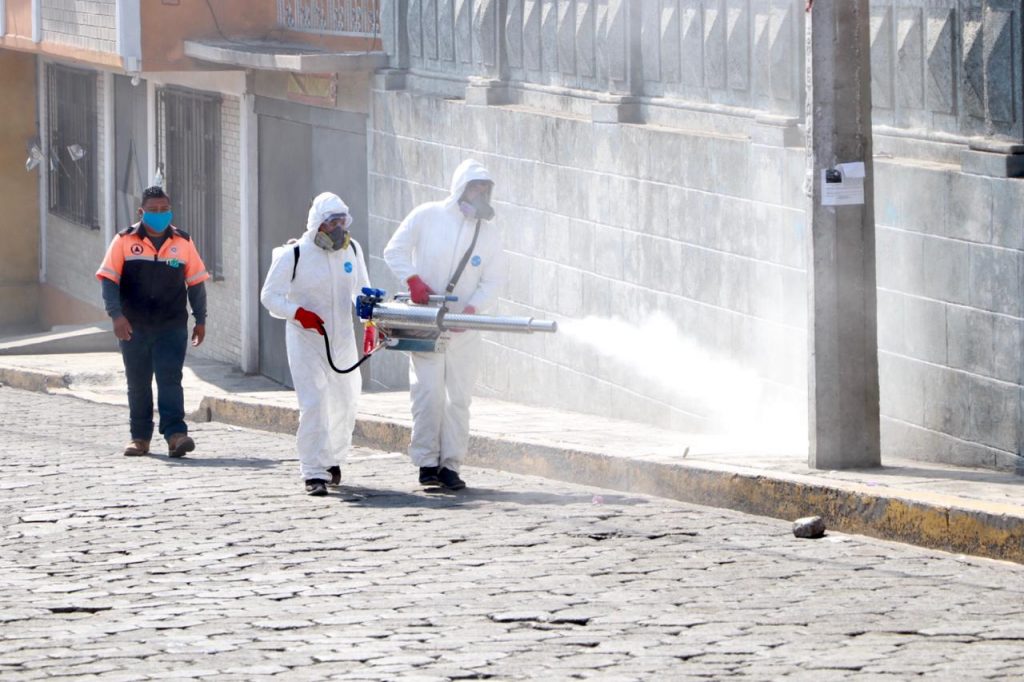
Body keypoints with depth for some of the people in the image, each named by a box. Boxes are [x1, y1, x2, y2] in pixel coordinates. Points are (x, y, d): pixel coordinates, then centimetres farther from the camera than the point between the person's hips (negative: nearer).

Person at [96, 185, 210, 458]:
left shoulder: (183, 242, 6)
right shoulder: (124, 241, 1)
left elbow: (196, 282, 13)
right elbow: (108, 279, -1)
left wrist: (200, 320, 11)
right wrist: (116, 314, -13)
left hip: (172, 326, 0)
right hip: (133, 327, 0)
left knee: (170, 379, -11)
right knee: (138, 383, 7)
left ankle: (175, 433, -17)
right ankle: (139, 437, 14)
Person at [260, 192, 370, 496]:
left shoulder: (352, 250, 4)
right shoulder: (294, 255, -11)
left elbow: (361, 288, 19)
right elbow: (270, 295, -7)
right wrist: (298, 313, -22)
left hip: (342, 338, 5)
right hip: (306, 338, -5)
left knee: (345, 403, 13)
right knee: (313, 404, -14)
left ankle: (334, 460, 36)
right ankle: (314, 473, -11)